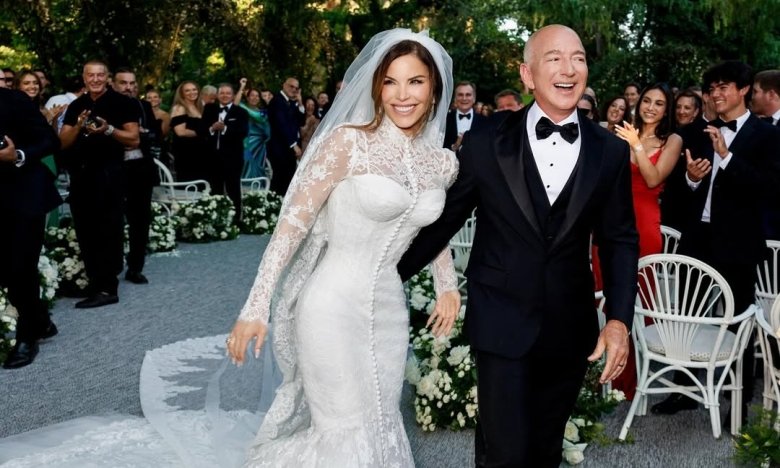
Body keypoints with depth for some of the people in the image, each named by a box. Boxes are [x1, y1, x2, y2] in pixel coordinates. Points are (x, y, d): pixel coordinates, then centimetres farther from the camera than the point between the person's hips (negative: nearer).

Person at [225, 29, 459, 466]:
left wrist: (448, 286, 21)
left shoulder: (443, 163, 4)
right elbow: (293, 222, -13)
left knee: (382, 431, 17)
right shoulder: (348, 141, -12)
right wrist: (257, 305, -16)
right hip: (335, 305, -6)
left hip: (389, 311, 6)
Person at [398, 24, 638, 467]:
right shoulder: (485, 144, -5)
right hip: (503, 325, -2)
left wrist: (620, 318, -6)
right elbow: (442, 221, 2)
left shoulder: (611, 152, 1)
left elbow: (620, 240, 5)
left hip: (570, 328, 3)